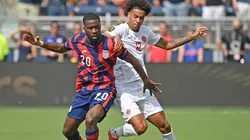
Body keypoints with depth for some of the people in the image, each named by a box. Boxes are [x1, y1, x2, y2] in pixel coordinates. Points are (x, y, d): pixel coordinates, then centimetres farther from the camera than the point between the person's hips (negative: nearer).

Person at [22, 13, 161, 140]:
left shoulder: (111, 44, -16)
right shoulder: (78, 40, -5)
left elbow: (132, 60, -3)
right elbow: (61, 48, 16)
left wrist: (146, 81, 7)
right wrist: (39, 43, 4)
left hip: (104, 89, -5)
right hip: (84, 90, 5)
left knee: (90, 119, -34)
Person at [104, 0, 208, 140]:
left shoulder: (146, 32, 9)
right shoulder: (122, 29, -12)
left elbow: (167, 44, 24)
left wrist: (193, 36, 20)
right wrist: (115, 38, -53)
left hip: (142, 87, 7)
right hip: (124, 90, -7)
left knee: (164, 125, 5)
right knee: (140, 127, -18)